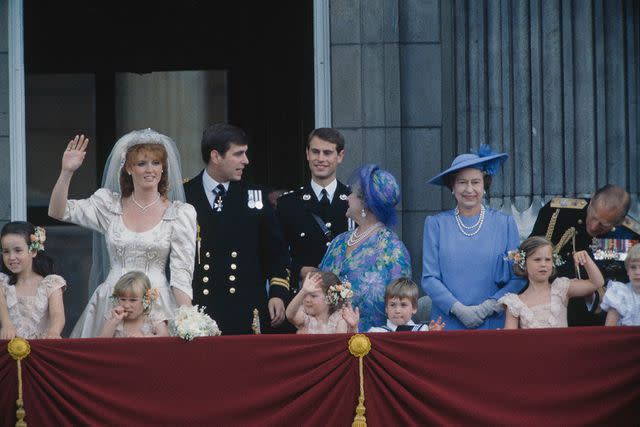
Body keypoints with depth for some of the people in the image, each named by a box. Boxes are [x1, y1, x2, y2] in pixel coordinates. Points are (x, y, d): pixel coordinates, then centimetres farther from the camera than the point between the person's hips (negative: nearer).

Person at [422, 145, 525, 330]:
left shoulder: (505, 224, 4)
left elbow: (518, 278, 1)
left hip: (493, 324, 0)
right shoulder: (436, 224, 4)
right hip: (448, 325, 0)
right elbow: (429, 278, 0)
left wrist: (490, 306, -13)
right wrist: (458, 309, -13)